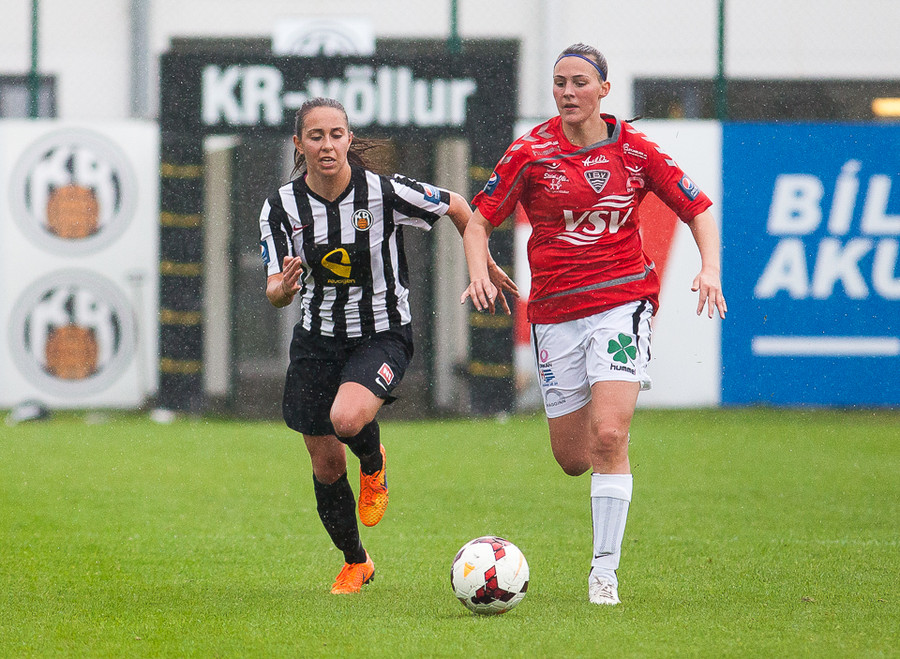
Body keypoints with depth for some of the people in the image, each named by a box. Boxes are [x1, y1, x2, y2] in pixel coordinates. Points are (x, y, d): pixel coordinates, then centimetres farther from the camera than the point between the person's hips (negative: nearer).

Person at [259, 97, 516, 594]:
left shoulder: (384, 192, -16)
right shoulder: (282, 208, -9)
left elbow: (456, 207, 0)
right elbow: (275, 292, -9)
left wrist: (485, 265, 9)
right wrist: (284, 287, -33)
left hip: (382, 335, -3)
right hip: (316, 341, 3)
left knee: (347, 419, -33)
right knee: (326, 467, 7)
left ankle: (373, 465, 5)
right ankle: (355, 563, 33)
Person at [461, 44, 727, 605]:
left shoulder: (634, 151, -1)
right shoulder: (530, 153, -2)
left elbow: (699, 210, 7)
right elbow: (480, 220, 4)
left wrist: (711, 269, -10)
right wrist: (480, 274, -15)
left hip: (621, 301, -2)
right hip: (555, 311, 2)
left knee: (608, 438, -19)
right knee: (573, 460, 6)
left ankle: (605, 570, -11)